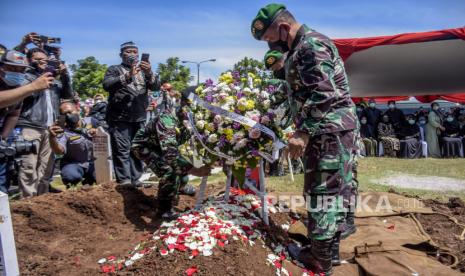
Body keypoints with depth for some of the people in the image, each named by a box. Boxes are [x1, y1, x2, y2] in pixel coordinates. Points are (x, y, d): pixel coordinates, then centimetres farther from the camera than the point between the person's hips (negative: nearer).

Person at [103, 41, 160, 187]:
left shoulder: (143, 70, 19)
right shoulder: (114, 69, 8)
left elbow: (156, 86, 3)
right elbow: (107, 85, -11)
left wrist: (149, 73, -17)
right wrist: (127, 76, -23)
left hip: (140, 118, 4)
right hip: (120, 117, -4)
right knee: (122, 150, -6)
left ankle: (135, 179, 14)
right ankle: (124, 180, -2)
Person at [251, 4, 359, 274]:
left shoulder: (312, 44, -13)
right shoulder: (304, 47, 19)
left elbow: (323, 94, -23)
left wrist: (303, 132, -24)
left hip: (330, 130, -10)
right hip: (337, 129, 10)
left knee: (322, 191, -3)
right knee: (336, 191, 14)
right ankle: (330, 252, 27)